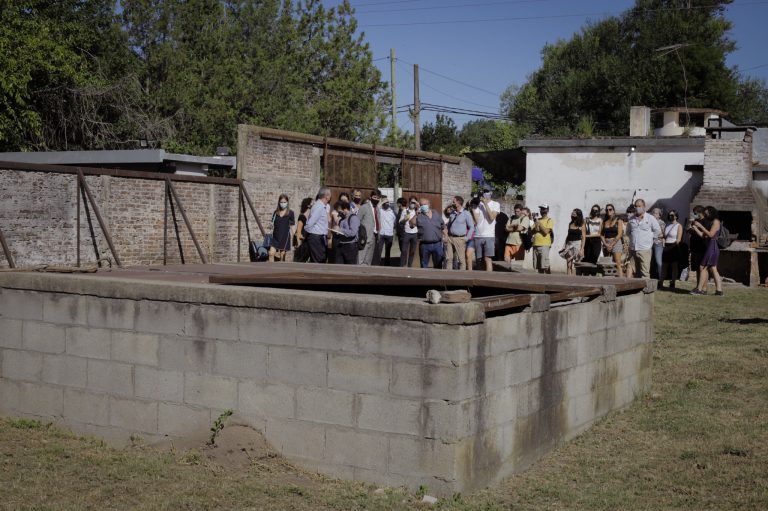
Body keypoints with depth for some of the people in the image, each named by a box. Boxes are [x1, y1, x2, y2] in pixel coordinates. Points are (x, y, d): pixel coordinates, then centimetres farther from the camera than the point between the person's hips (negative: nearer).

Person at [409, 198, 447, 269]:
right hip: (424, 245, -2)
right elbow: (412, 224, -17)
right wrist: (416, 214, -21)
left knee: (438, 264, 9)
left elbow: (443, 227, 16)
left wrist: (445, 235, 4)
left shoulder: (437, 214, 9)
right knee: (424, 265, 8)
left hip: (437, 244, 2)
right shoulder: (419, 216, -1)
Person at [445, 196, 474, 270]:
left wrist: (467, 238, -8)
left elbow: (472, 227, -2)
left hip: (460, 239, -5)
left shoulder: (466, 213, -3)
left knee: (461, 259, -1)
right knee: (448, 258, 3)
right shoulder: (452, 213, 11)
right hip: (450, 238, 5)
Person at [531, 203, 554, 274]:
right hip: (536, 245, 6)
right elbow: (532, 231, 14)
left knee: (545, 266, -12)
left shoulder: (549, 220, 1)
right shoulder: (537, 220, 19)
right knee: (539, 266, 7)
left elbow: (546, 231, -12)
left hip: (544, 245, -6)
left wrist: (539, 223, -9)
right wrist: (535, 228, -5)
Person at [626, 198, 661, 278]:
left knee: (645, 272, -10)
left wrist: (649, 237, 5)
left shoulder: (650, 218, 1)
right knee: (635, 272, 8)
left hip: (644, 250, -4)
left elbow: (658, 230, 8)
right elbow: (628, 231, 28)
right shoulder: (631, 219, 12)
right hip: (632, 250, 4)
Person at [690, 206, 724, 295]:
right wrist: (694, 227, 9)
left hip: (712, 247, -9)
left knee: (703, 267, -9)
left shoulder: (716, 221, -6)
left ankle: (699, 289, -7)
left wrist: (700, 226, -13)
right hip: (709, 247, 9)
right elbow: (703, 236, 14)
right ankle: (719, 290, 7)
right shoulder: (709, 222, 20)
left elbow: (710, 234, -15)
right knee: (713, 269, 8)